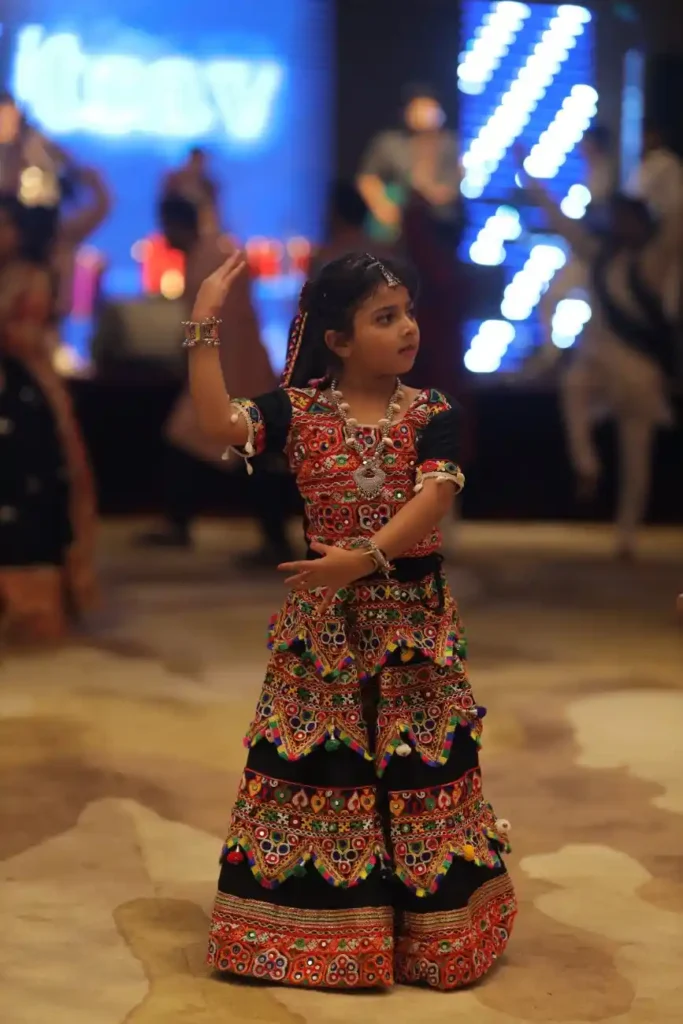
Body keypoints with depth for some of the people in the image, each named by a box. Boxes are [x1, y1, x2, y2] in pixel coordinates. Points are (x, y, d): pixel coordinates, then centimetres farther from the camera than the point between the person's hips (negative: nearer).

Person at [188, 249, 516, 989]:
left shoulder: (432, 413, -3)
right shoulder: (298, 409, -2)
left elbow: (432, 500, -16)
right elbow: (217, 422, -16)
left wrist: (365, 558, -30)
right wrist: (204, 325, -18)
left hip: (411, 614, 0)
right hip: (323, 619, 1)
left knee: (419, 764, 4)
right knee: (312, 762, 5)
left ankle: (432, 923, 18)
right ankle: (318, 917, 19)